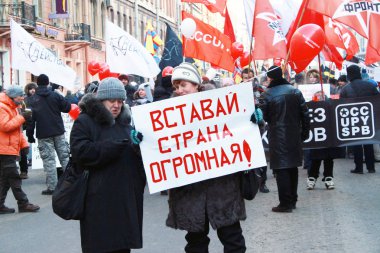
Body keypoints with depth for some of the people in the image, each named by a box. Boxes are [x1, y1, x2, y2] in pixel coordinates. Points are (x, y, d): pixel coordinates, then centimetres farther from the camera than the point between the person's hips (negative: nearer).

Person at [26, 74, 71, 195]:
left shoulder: (32, 99, -3)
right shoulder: (55, 95, -1)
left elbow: (31, 118, -4)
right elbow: (67, 107, 1)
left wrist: (30, 134, 1)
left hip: (43, 135, -1)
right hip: (58, 132, 2)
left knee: (49, 160, 0)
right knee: (65, 157, 10)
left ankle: (52, 187, -2)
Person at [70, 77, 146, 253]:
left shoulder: (125, 122, 18)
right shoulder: (84, 122, -3)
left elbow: (137, 156, 26)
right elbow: (80, 153, -17)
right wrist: (114, 146, -23)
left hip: (126, 198, 6)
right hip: (99, 201, -6)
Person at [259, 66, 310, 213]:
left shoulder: (267, 95, -11)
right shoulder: (295, 91, 3)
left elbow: (264, 117, -7)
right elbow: (304, 114, 4)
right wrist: (305, 132, 12)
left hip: (277, 137, -5)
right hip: (294, 135, 5)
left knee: (281, 169, -1)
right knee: (292, 167, 14)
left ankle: (285, 203, -2)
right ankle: (292, 200, 22)